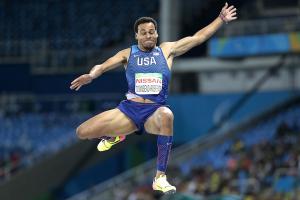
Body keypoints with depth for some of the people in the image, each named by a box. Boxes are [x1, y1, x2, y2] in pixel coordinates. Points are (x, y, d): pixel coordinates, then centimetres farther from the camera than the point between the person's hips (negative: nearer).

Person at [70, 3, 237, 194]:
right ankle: (113, 137, 29)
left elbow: (199, 37, 10)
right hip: (128, 110, 2)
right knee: (82, 132, -9)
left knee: (167, 115, -43)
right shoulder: (128, 54, 12)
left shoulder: (167, 50, 11)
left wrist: (221, 19, 5)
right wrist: (91, 75, -21)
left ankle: (160, 177, -34)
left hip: (155, 111, -2)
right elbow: (102, 67, 2)